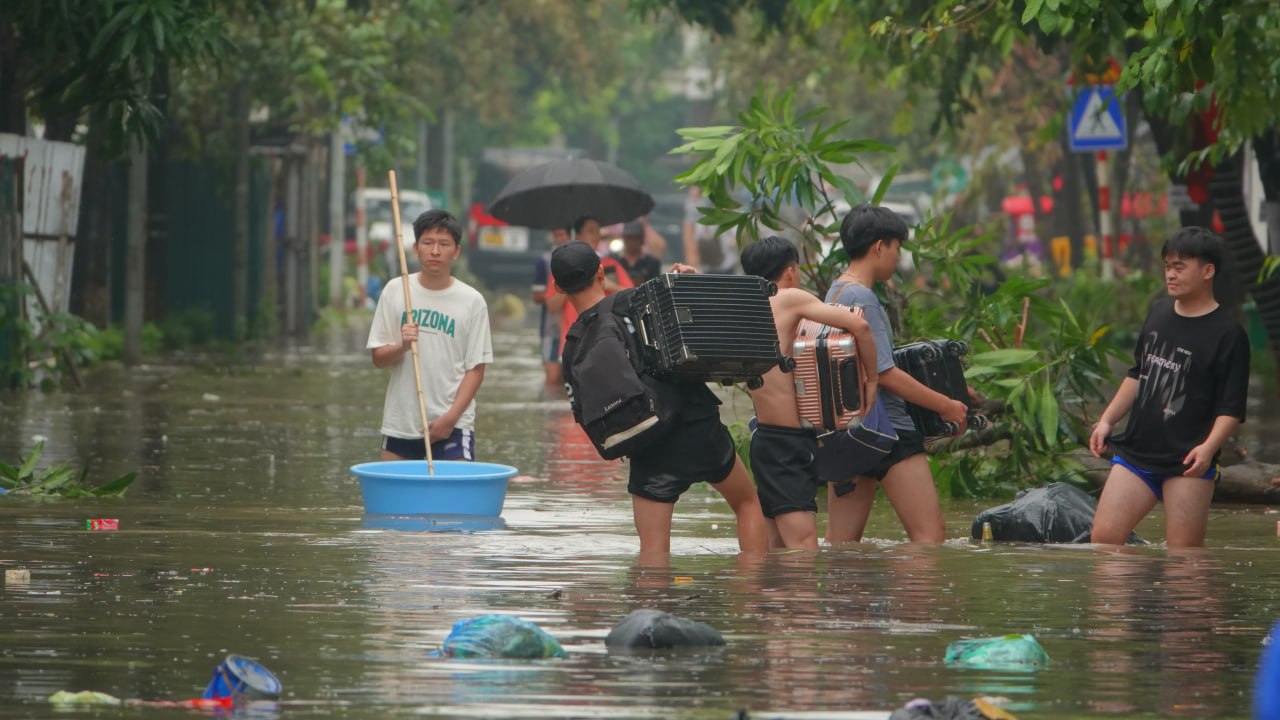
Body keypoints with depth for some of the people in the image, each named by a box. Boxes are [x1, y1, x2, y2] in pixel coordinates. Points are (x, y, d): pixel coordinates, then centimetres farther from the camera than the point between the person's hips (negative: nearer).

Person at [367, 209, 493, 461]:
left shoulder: (472, 301, -1)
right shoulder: (395, 291, 3)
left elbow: (476, 368, -1)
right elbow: (378, 358, 6)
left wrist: (451, 417, -11)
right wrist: (402, 347, -17)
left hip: (453, 425, -2)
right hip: (400, 421, 2)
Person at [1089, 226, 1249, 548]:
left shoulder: (1227, 334, -8)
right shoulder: (1158, 314, 13)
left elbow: (1231, 407, -11)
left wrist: (1209, 446, -25)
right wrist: (1107, 420, 18)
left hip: (1187, 464, -6)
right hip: (1136, 450, 6)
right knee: (1103, 537, -2)